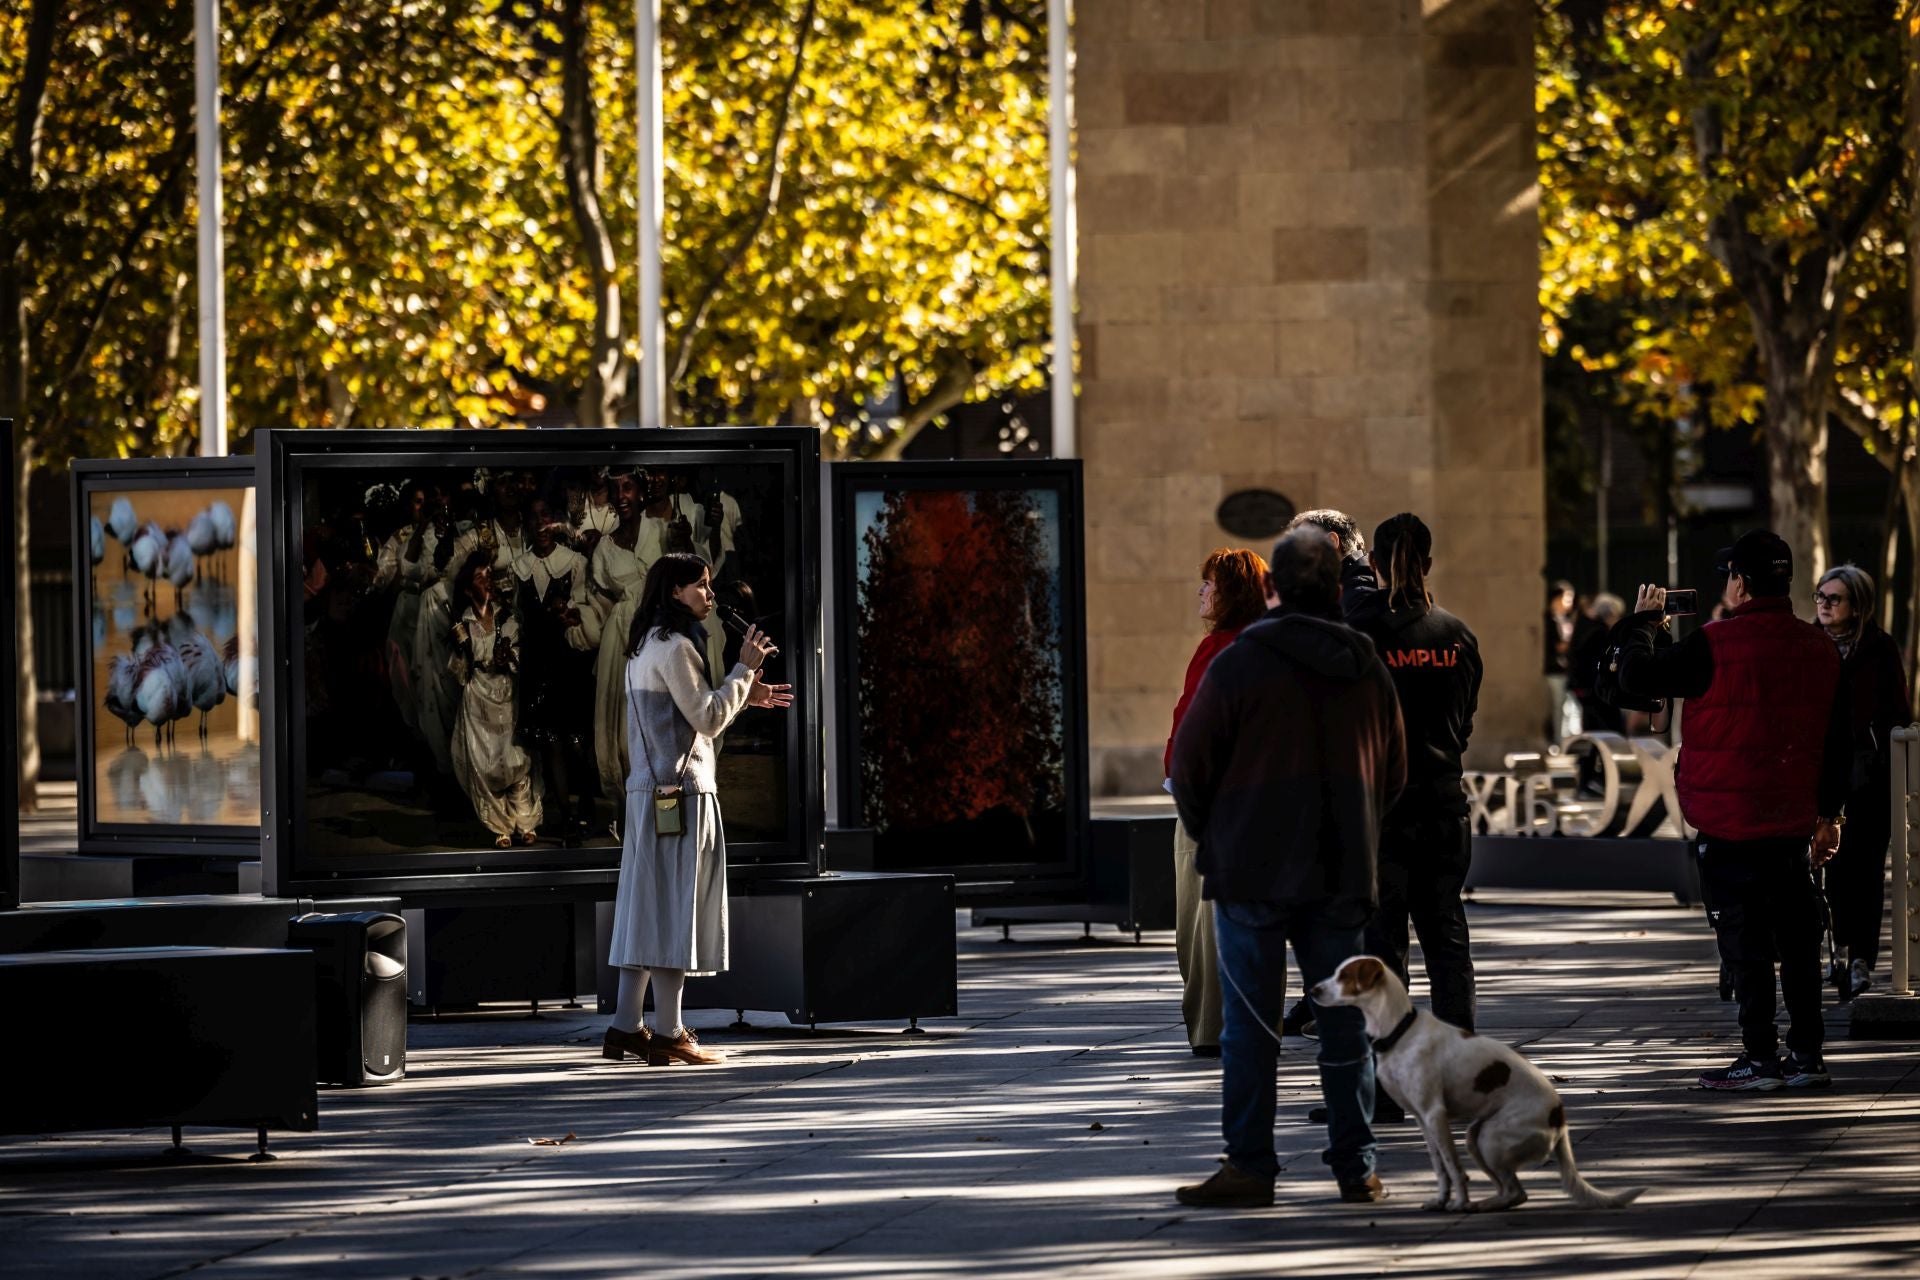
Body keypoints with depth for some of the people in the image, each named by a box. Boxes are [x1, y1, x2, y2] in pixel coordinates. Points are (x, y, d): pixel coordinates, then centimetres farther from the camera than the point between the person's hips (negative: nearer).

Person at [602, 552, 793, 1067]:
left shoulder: (645, 647, 17)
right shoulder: (675, 648, -13)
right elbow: (708, 721, -15)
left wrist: (747, 696, 19)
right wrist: (745, 669, -9)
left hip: (648, 793, 10)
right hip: (681, 792, -10)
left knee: (647, 909, 10)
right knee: (675, 910, -6)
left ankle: (625, 1027, 9)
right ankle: (668, 1034, -5)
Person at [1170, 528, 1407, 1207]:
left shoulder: (1239, 664, -8)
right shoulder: (1367, 667, 6)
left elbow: (1190, 767, -5)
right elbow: (1393, 772, 15)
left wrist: (1210, 834, 12)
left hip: (1253, 871, -4)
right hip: (1342, 873, 4)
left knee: (1249, 1024, 0)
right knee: (1345, 1022, 9)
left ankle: (1250, 1166, -2)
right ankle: (1356, 1169, 10)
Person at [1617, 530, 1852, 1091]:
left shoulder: (1717, 645, -15)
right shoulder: (1819, 649, 6)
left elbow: (1637, 677, -10)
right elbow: (1838, 741, 12)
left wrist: (1642, 622, 8)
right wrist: (1830, 812, 20)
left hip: (1731, 820, -6)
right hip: (1792, 821, 6)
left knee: (1745, 940, -1)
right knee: (1796, 937, 10)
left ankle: (1760, 1059, 0)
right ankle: (1807, 1056, 14)